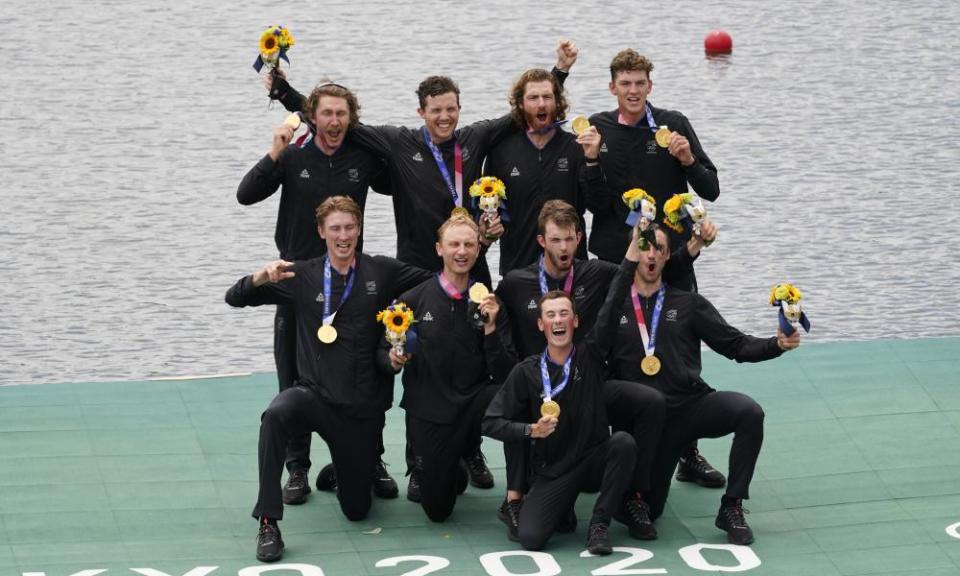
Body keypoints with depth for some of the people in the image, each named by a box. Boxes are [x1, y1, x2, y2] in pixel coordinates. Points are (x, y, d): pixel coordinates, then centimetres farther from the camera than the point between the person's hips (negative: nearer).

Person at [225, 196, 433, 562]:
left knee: (356, 510, 8)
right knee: (276, 416, -37)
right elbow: (235, 298, 1)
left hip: (363, 408, 1)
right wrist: (261, 277, -19)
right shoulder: (303, 276, 1)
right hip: (314, 394, -1)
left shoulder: (382, 272, 0)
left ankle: (340, 474, 46)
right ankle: (268, 525, -30)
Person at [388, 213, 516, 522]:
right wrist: (393, 359, -17)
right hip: (428, 411, -1)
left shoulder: (488, 304, 0)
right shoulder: (413, 300, -4)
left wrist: (491, 328, -19)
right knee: (438, 510, -3)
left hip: (474, 401, 1)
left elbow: (505, 374, -6)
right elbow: (384, 354, 6)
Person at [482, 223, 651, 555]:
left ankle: (599, 524, -16)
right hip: (551, 471, -1)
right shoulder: (527, 372, -3)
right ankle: (562, 504, 16)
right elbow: (492, 423, -2)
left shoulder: (589, 356, -1)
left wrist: (634, 247, -20)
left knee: (623, 442, -32)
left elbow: (613, 304, -11)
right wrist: (531, 430, -20)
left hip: (593, 459, 1)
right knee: (530, 537, -22)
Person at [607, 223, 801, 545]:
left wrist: (777, 344, -11)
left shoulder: (688, 304, 11)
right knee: (647, 509, -6)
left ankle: (731, 508, -17)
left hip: (693, 404, 1)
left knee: (749, 412, -30)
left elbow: (736, 345, 6)